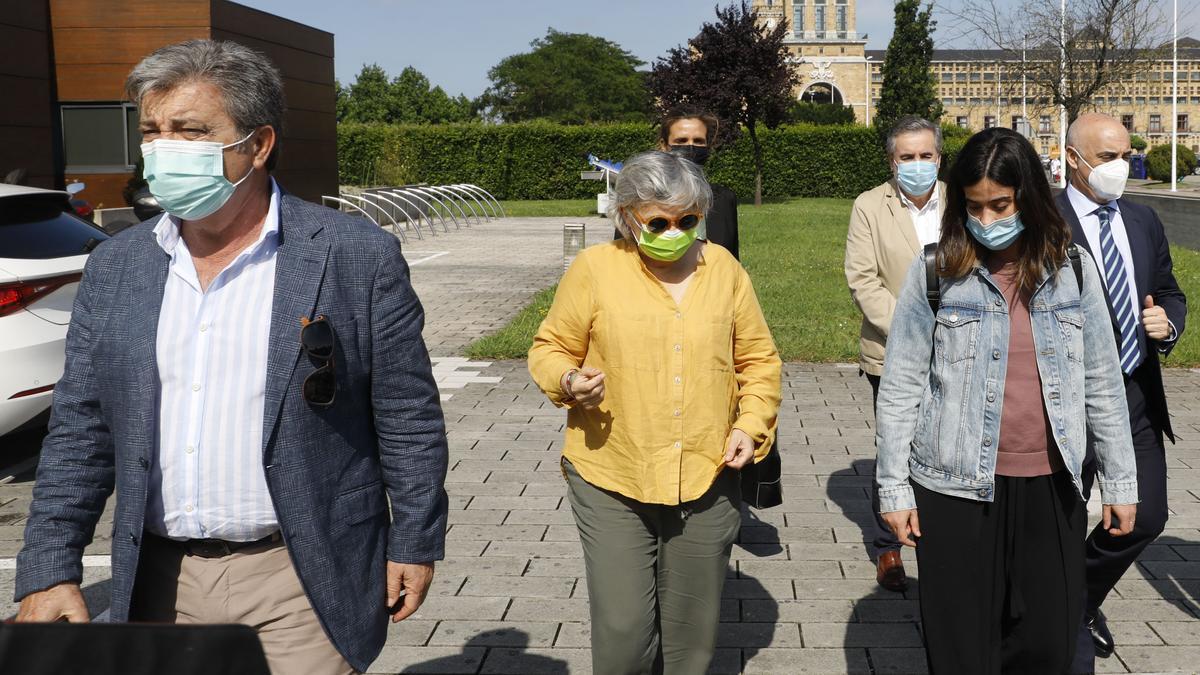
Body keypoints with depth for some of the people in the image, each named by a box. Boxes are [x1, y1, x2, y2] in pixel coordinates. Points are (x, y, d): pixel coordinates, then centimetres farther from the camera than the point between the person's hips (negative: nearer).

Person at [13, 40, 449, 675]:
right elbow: (79, 433, 7)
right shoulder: (115, 267, 5)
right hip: (159, 585, 5)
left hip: (302, 582, -4)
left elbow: (408, 421, -5)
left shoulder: (358, 256, -9)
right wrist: (49, 570, 2)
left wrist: (414, 545, -3)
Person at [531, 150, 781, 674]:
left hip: (706, 482, 3)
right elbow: (550, 350, 4)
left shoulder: (723, 269, 4)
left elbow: (759, 360, 12)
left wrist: (752, 423, -2)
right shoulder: (594, 268, -5)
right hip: (612, 484, -2)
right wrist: (568, 381, -18)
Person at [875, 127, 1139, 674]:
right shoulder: (935, 271, -4)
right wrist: (894, 488, -3)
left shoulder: (1071, 268, 3)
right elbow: (900, 388, -2)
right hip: (956, 488, -2)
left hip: (1051, 486, 2)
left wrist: (1120, 481, 10)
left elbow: (1101, 381, 9)